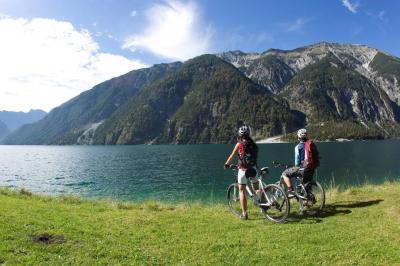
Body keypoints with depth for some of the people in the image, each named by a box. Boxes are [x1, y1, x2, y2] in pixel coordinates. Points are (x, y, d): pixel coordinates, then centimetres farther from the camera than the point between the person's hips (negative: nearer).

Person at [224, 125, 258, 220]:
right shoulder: (254, 144, 8)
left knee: (242, 191, 4)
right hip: (253, 169, 4)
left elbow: (232, 156, -1)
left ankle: (244, 214, 4)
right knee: (255, 188, 25)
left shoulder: (239, 144, -5)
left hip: (243, 170, -4)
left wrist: (226, 164, 15)